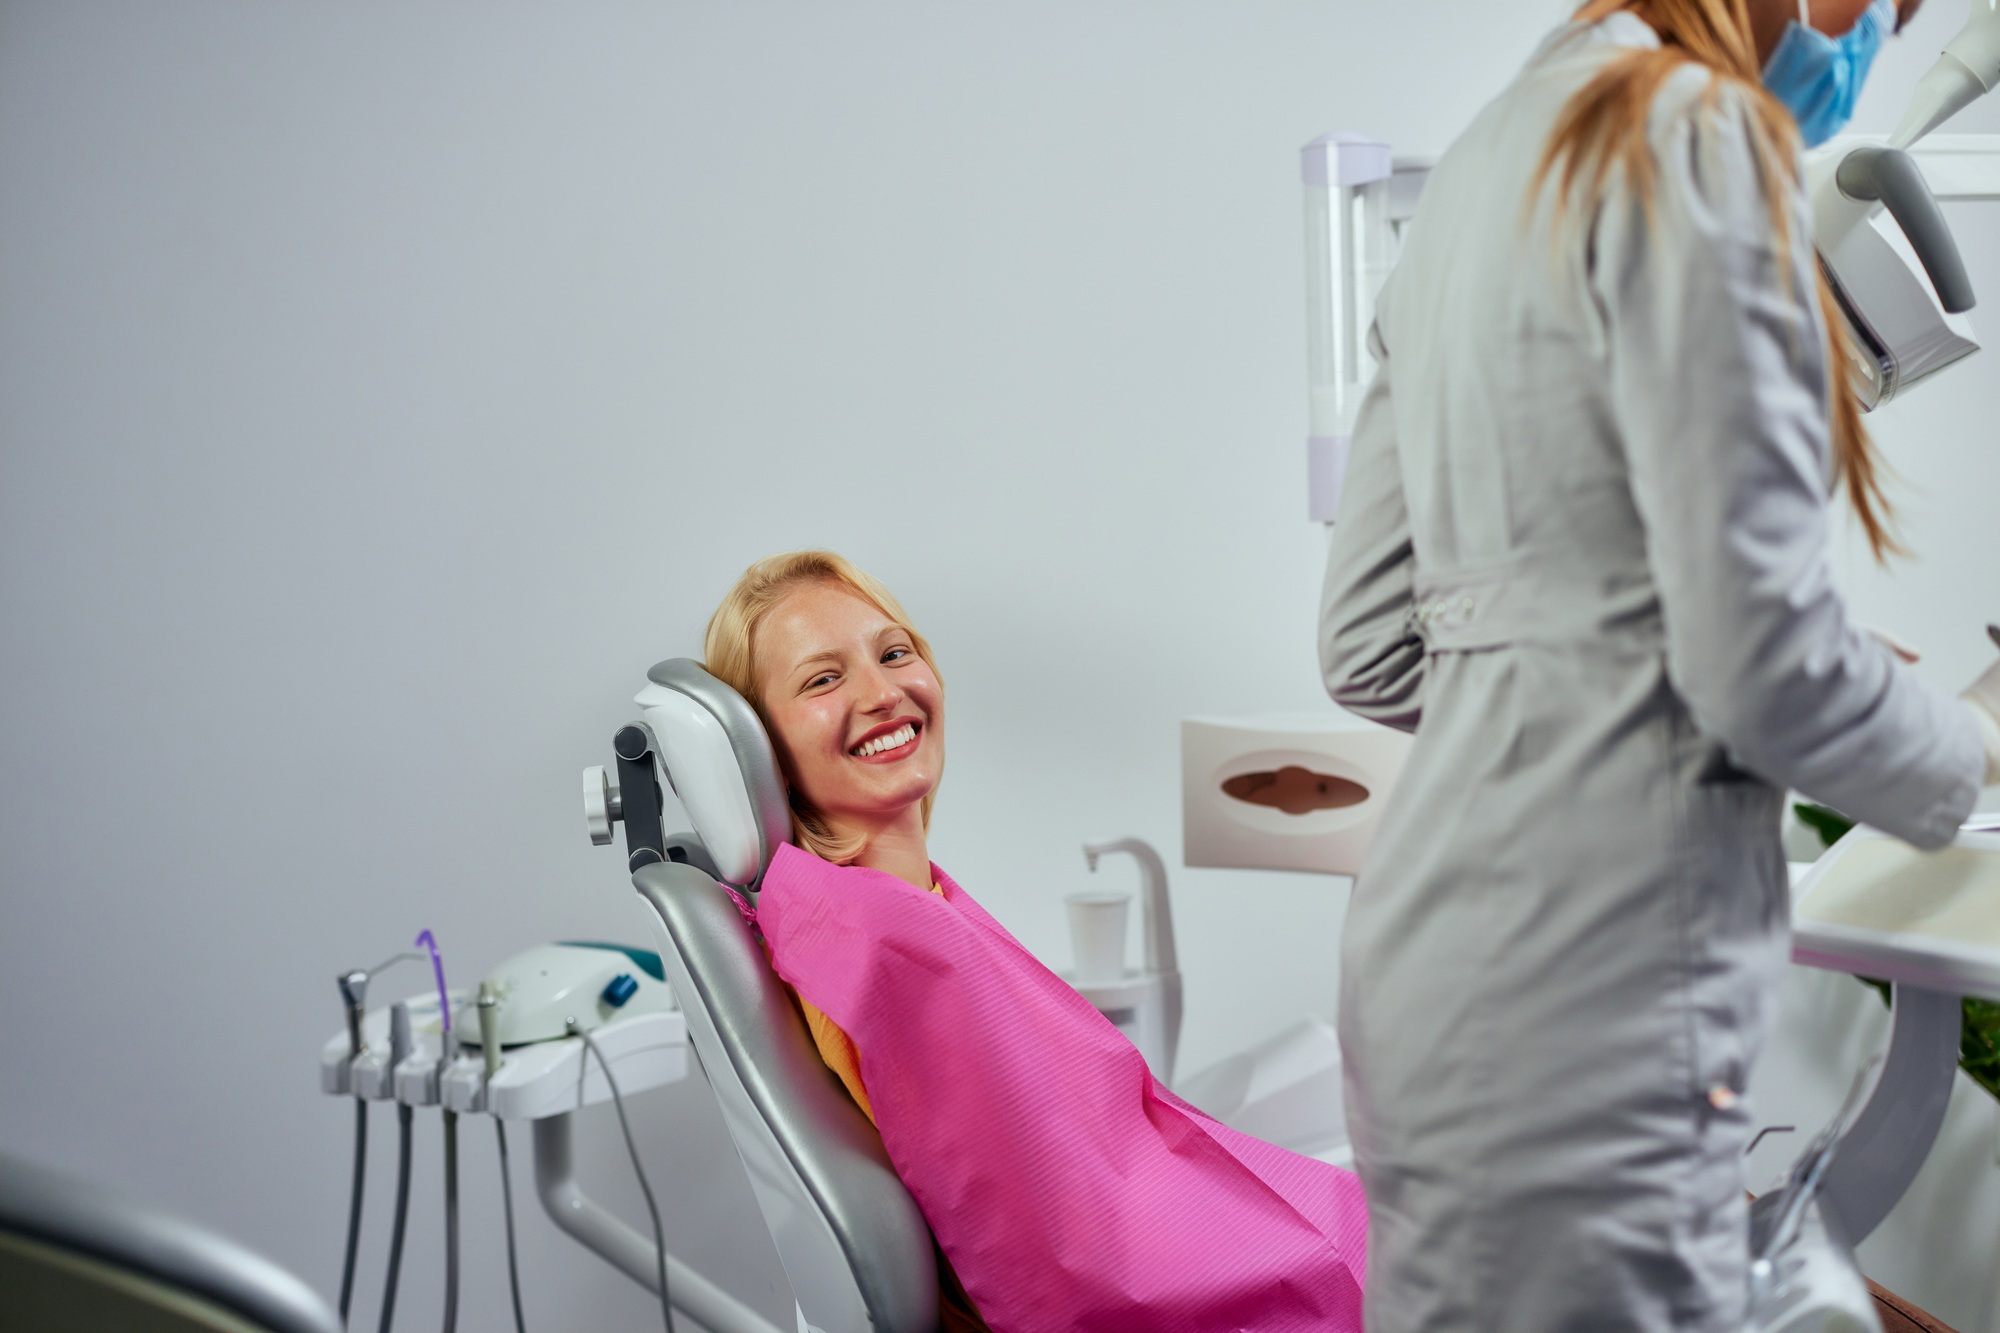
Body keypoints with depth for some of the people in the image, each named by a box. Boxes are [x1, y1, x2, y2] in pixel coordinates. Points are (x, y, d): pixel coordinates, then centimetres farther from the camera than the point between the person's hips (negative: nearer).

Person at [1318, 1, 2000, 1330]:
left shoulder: (1482, 169, 18)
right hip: (1582, 992, -9)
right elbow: (1759, 653, -15)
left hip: (1433, 949, 9)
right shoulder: (1694, 133, -8)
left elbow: (1371, 649, 15)